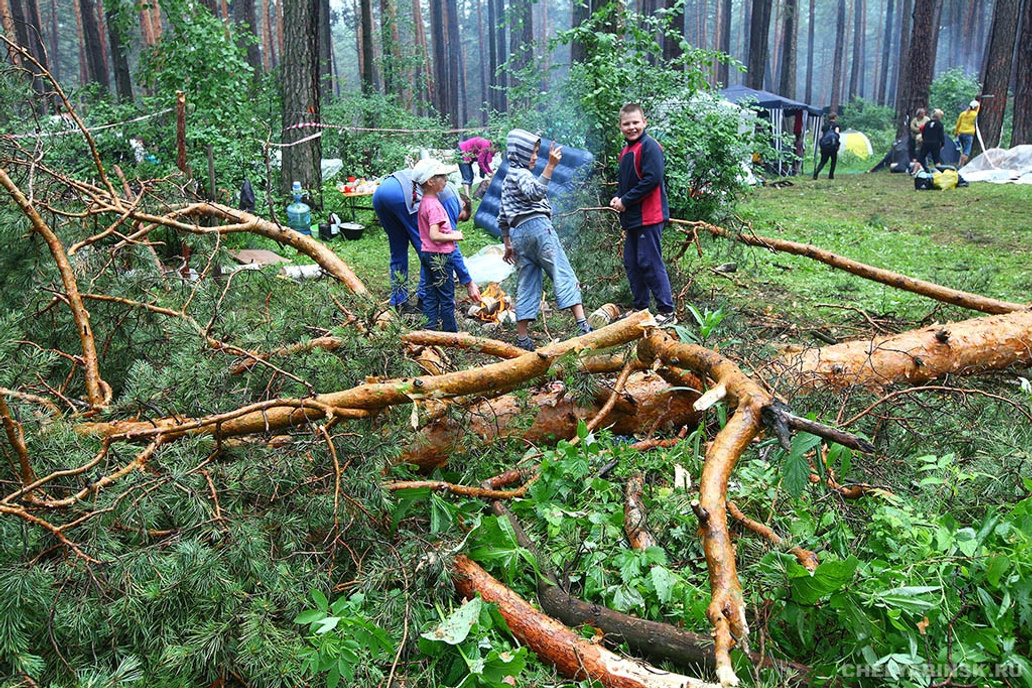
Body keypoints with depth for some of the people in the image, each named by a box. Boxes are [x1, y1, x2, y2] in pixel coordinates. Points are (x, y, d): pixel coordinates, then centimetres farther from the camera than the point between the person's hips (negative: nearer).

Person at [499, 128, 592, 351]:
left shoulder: (508, 179, 26)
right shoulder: (520, 174, -1)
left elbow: (502, 217, 27)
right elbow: (535, 192, -25)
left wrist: (508, 245, 30)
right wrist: (550, 166, -30)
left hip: (518, 233, 8)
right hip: (537, 226, -8)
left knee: (526, 288, 7)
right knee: (564, 277, -12)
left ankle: (522, 339, 5)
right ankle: (583, 326, -22)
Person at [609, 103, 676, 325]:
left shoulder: (649, 146, -11)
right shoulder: (625, 151, 17)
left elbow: (652, 180, -21)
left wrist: (625, 201, -16)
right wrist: (618, 198, 5)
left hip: (649, 217, -10)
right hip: (632, 218, 10)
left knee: (650, 263, -9)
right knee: (632, 264, 13)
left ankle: (667, 312, -2)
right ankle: (639, 308, 24)